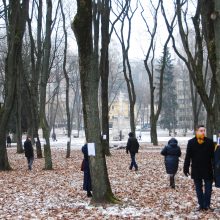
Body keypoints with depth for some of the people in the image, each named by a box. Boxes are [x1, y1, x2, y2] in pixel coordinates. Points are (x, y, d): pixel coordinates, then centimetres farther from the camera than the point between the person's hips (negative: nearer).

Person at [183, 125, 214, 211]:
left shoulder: (209, 142, -4)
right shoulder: (191, 142, -5)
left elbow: (213, 156, -1)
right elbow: (188, 156, -3)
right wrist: (186, 168, -5)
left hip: (207, 169, 0)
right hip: (196, 169, 0)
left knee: (208, 188, 3)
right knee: (198, 188, 9)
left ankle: (207, 205, 14)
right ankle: (201, 205, 19)